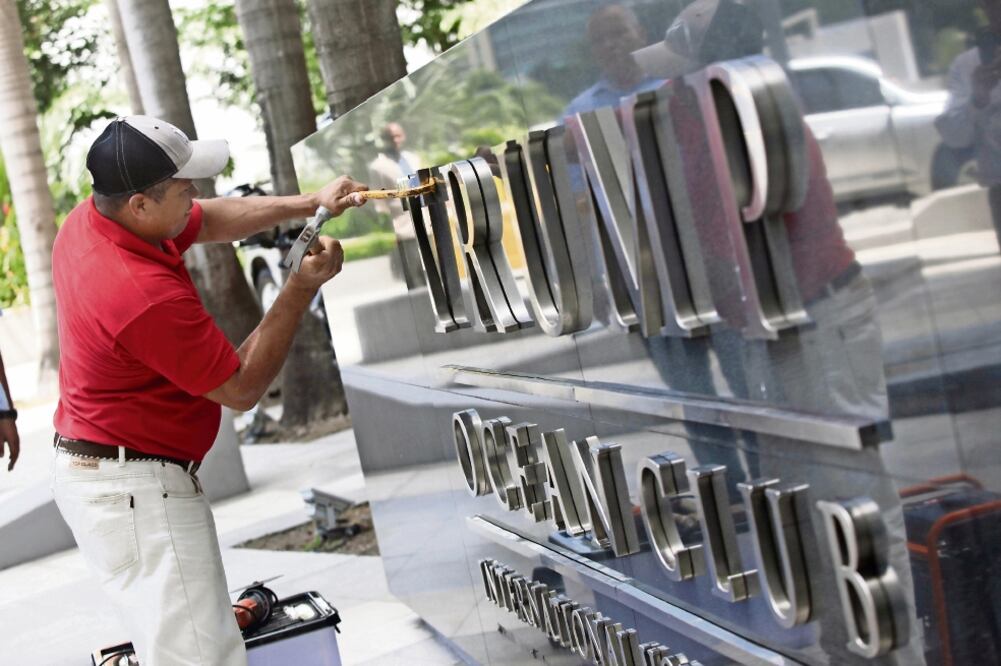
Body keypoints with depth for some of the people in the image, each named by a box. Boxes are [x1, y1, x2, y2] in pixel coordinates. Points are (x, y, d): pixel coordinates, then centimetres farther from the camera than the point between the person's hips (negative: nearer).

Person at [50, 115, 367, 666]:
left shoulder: (87, 220, -1)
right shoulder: (148, 296, -30)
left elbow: (211, 219, 15)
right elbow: (243, 388, -16)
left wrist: (308, 203, 6)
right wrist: (302, 289, -13)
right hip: (136, 493, -11)